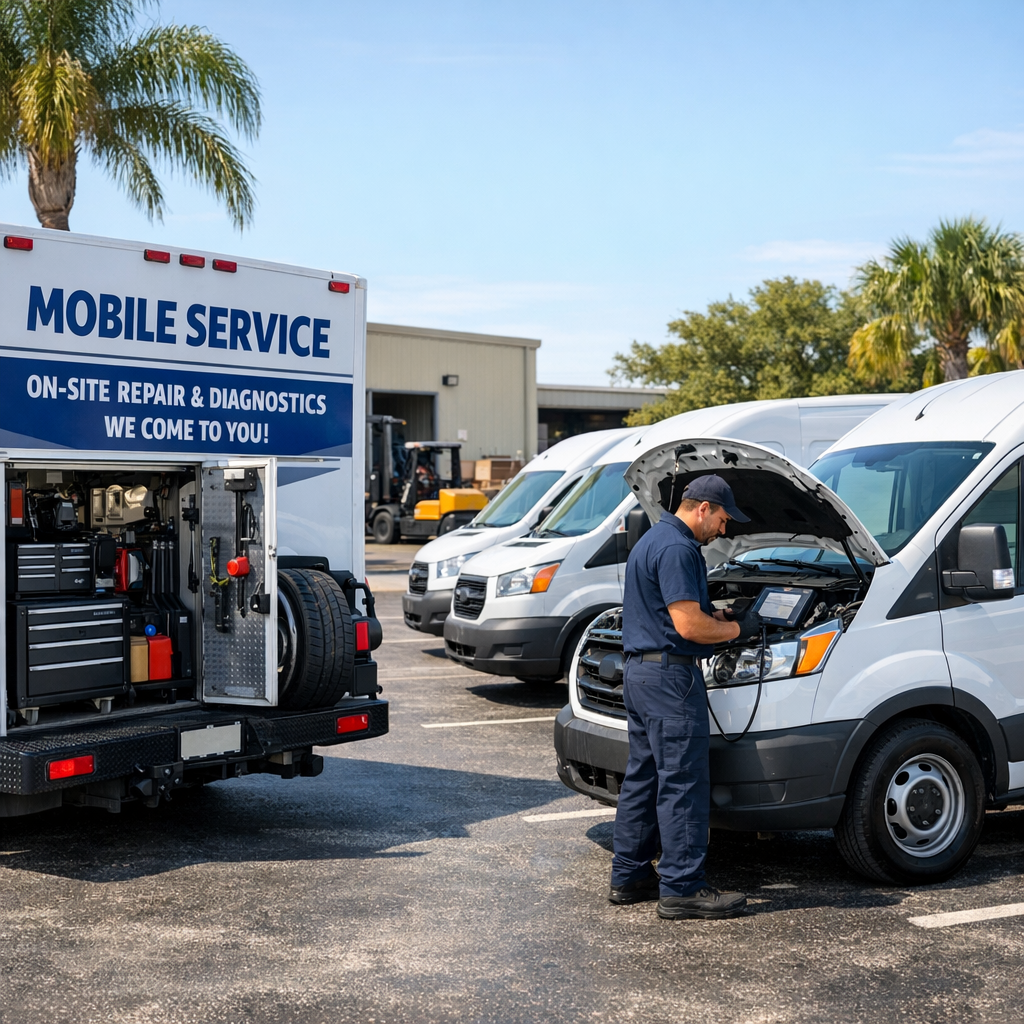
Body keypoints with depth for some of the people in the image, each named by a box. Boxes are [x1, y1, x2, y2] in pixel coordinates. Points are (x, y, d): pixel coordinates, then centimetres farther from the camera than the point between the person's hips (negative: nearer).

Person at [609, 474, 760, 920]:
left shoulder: (652, 540, 18)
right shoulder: (677, 549, -17)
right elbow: (689, 625, -22)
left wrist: (719, 615, 15)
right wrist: (737, 629, -7)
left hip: (640, 670, 11)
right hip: (670, 675, -11)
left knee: (642, 775, 14)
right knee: (682, 781, -6)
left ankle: (629, 876, 20)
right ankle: (681, 888, -3)